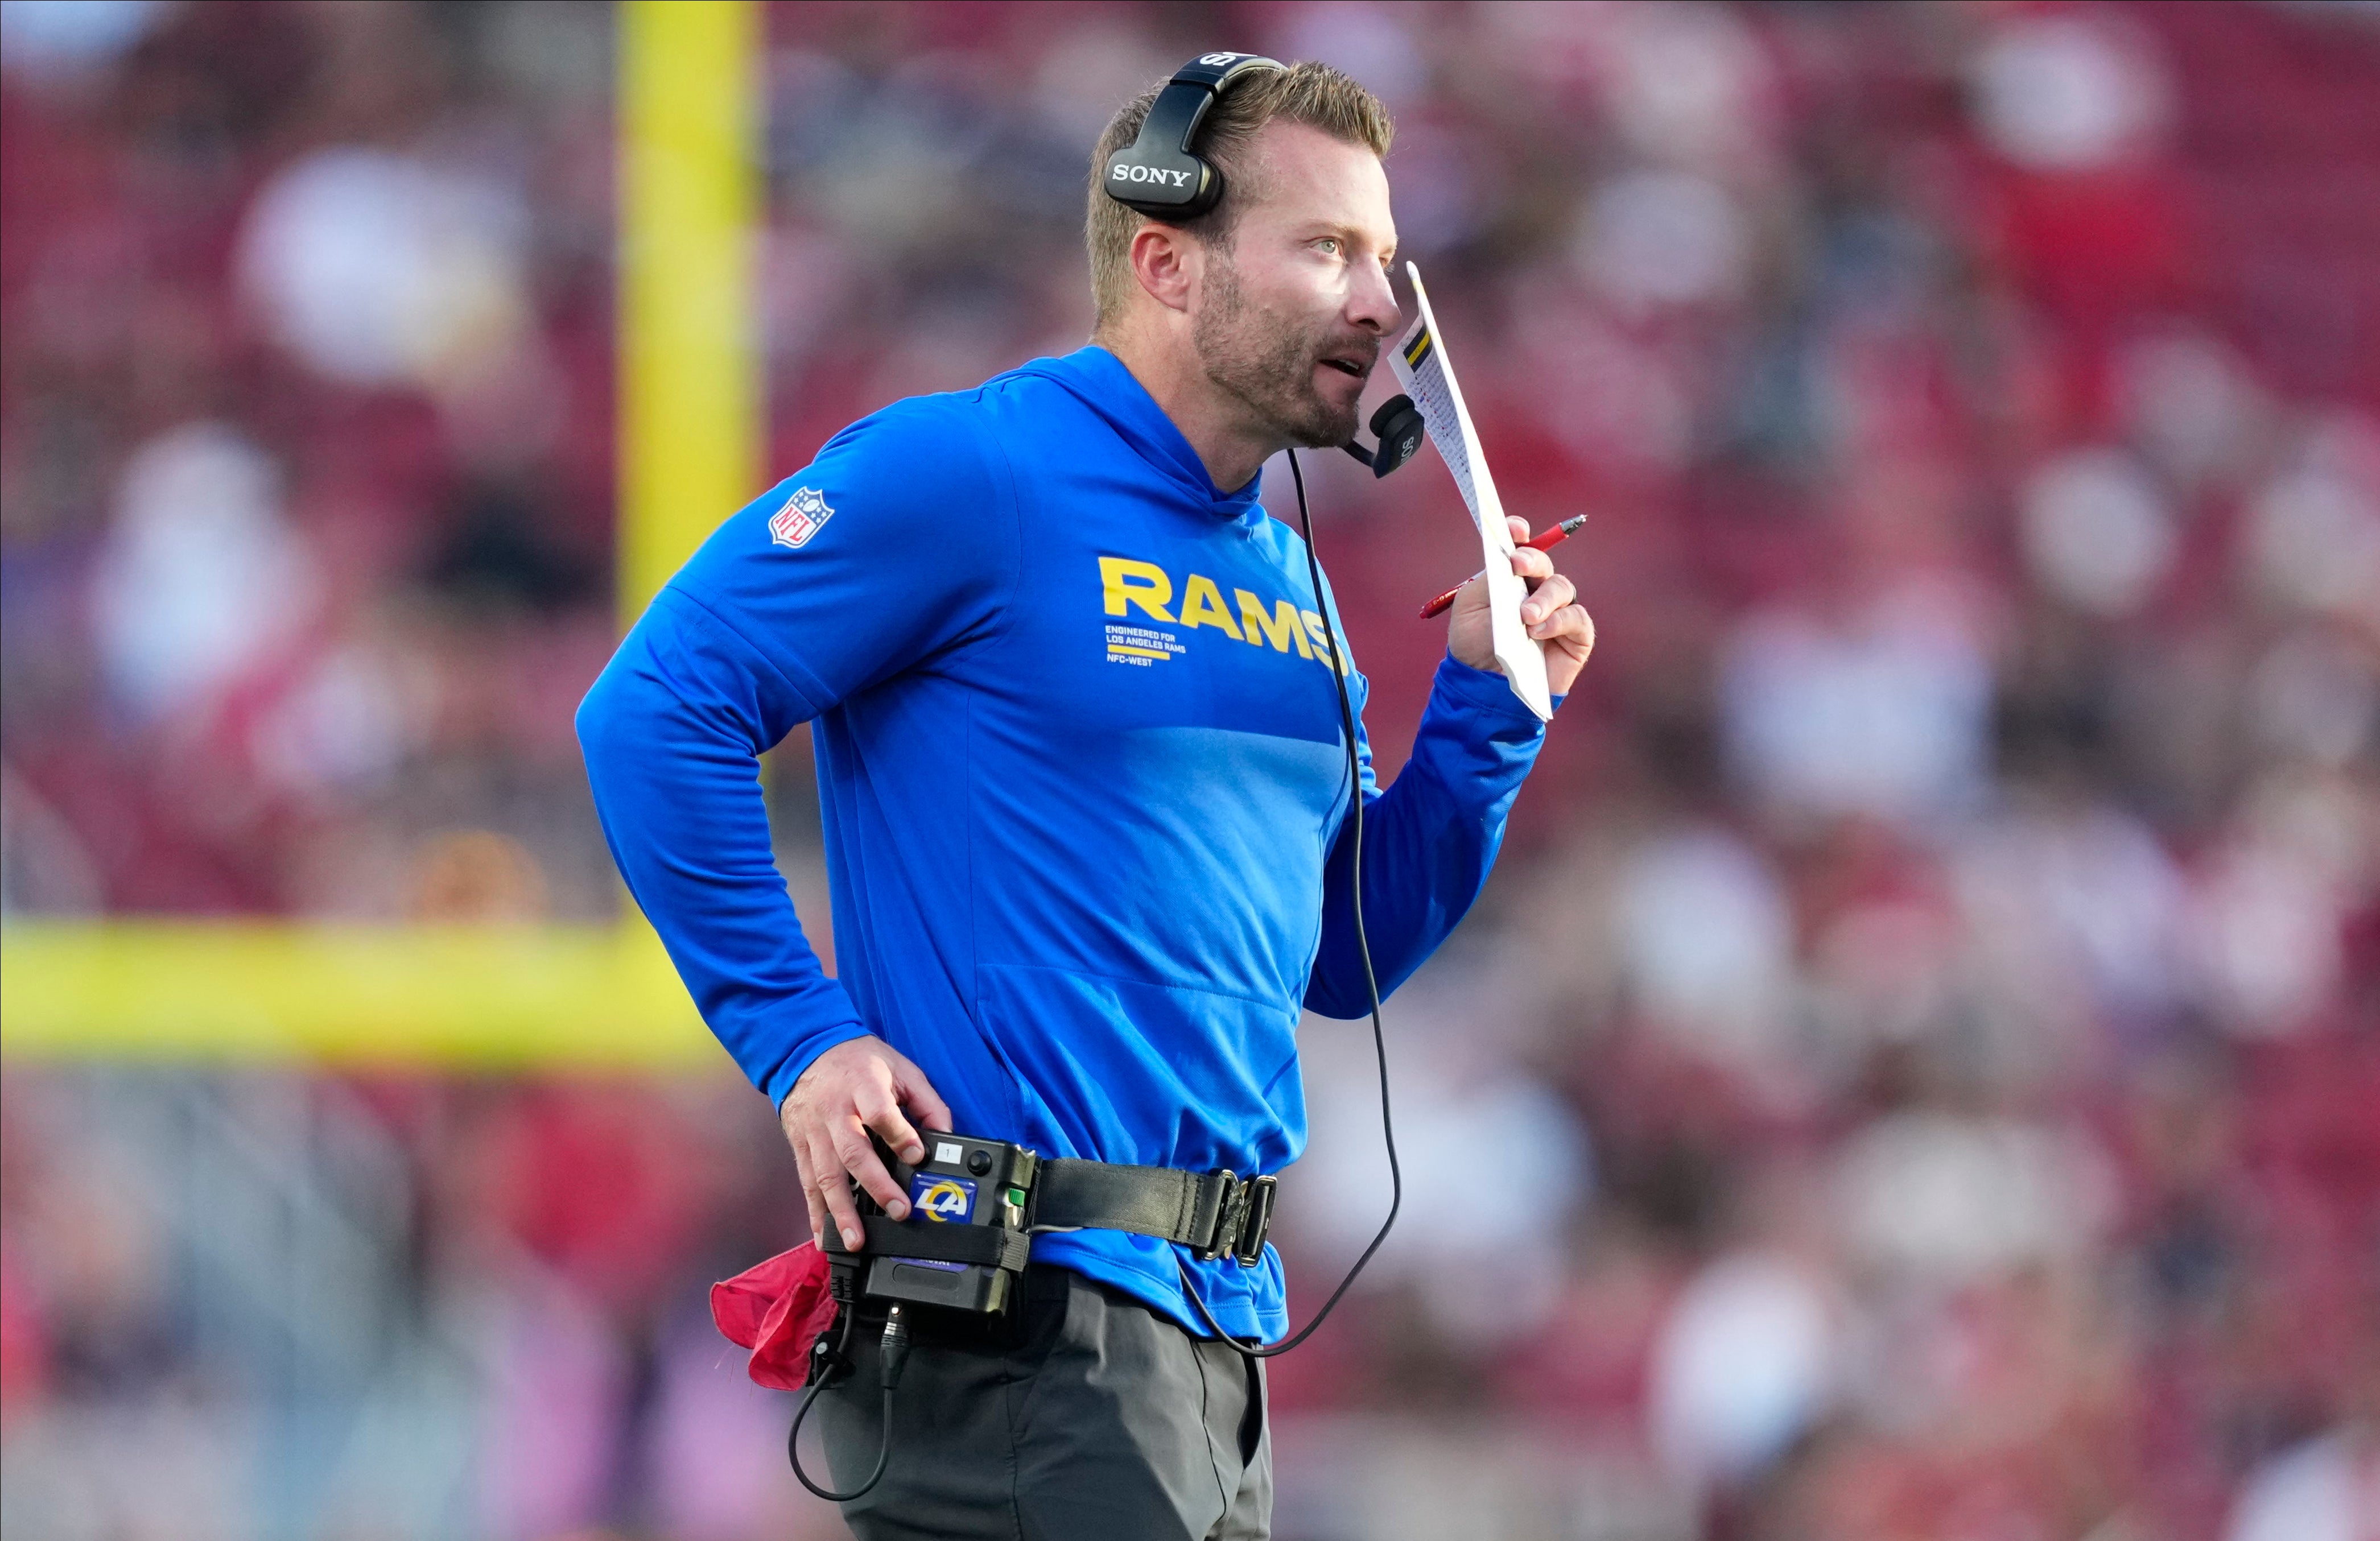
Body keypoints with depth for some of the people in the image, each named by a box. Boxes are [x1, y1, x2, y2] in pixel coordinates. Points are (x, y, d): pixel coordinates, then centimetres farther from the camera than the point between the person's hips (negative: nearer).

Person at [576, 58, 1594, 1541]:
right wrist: (801, 1037, -15)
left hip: (1218, 1320, 9)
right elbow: (658, 709, -12)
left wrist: (1486, 711, 9)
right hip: (1020, 1304, -9)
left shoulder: (1282, 578, 17)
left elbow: (1340, 959, 22)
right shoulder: (971, 471, -8)